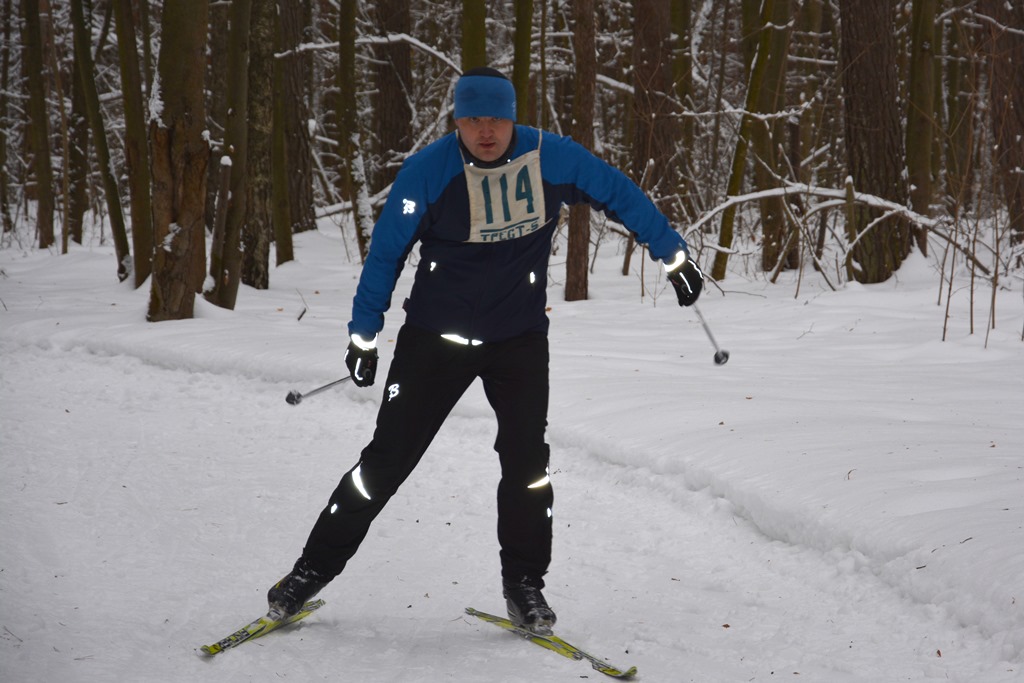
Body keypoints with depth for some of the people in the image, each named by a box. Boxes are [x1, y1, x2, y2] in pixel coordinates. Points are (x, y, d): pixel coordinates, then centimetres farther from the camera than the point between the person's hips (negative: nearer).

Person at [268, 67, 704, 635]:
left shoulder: (552, 159, -11)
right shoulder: (426, 172, -15)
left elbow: (620, 195, 4)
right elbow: (386, 253, -5)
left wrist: (674, 255, 8)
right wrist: (363, 337, -3)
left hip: (520, 337, 2)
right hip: (436, 336, -1)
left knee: (526, 460, -6)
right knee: (388, 458, -2)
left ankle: (524, 585, 11)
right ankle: (314, 568, 10)